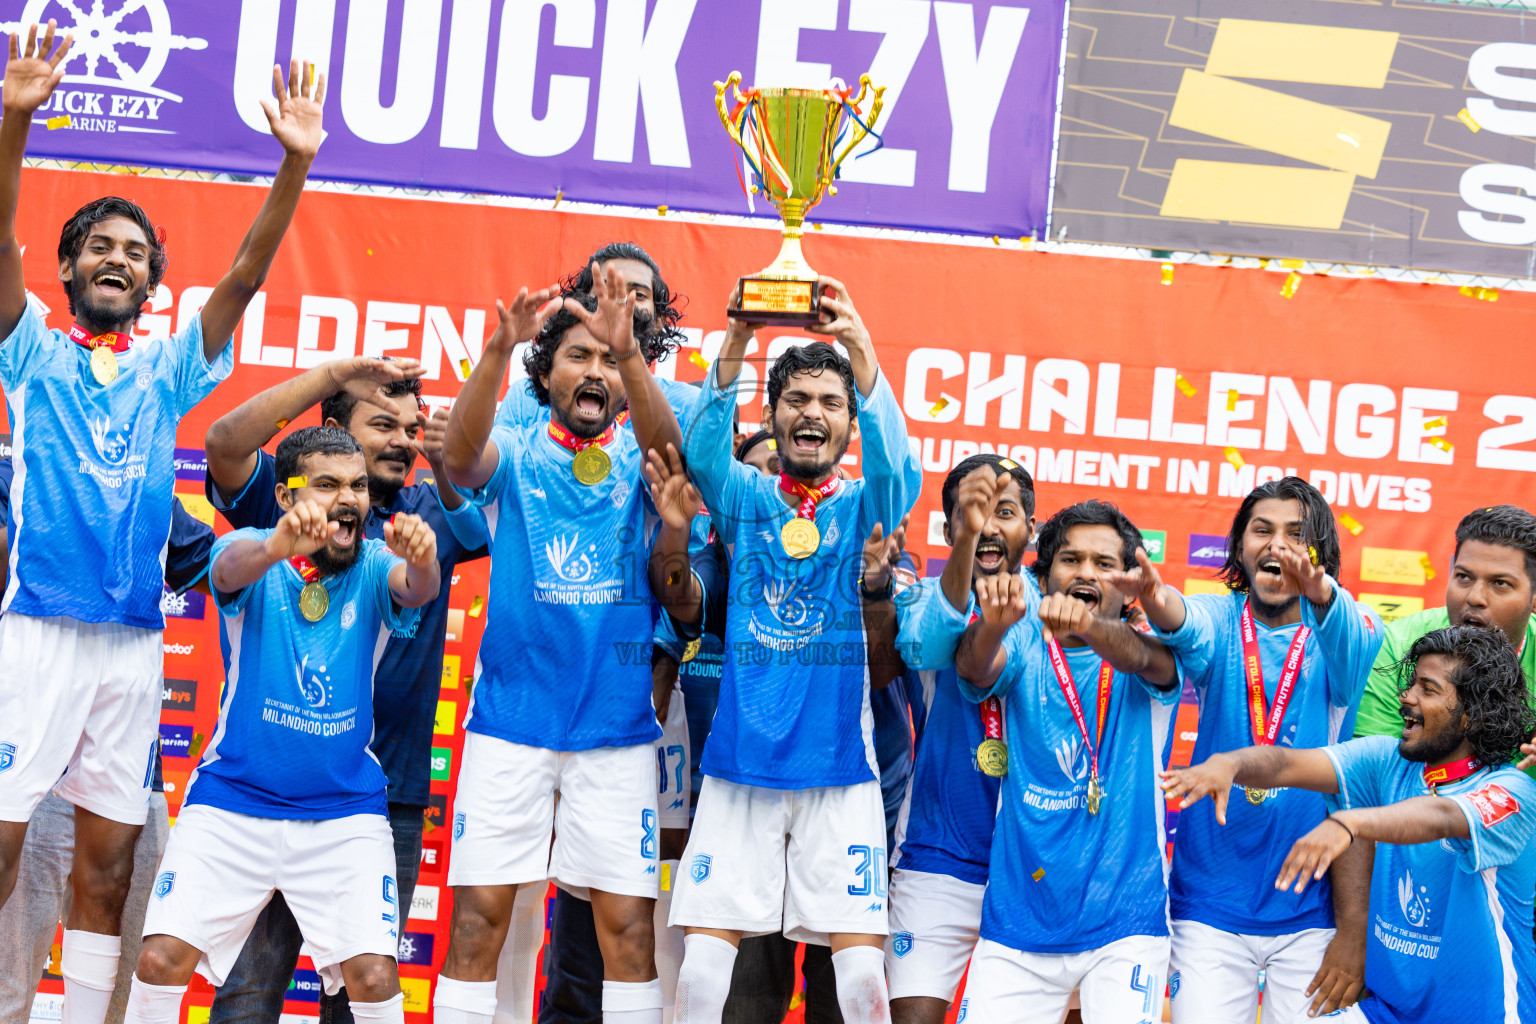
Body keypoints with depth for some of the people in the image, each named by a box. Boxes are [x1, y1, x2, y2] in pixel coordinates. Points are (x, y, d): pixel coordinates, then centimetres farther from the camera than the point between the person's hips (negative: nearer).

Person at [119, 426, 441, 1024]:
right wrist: (277, 546, -54)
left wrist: (422, 561, -50)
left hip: (345, 810, 0)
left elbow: (416, 590, -25)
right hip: (232, 798, 0)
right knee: (162, 959, -11)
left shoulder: (374, 567, -4)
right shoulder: (251, 553, -7)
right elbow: (232, 568, -30)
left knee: (374, 975, -15)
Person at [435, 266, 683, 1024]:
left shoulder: (636, 459, 7)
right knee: (478, 914, -2)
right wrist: (497, 351, -34)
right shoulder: (515, 454, 5)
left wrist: (629, 351, -34)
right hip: (509, 716, 0)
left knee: (627, 922, 0)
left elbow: (667, 439, -16)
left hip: (617, 725, 1)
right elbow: (459, 456, -17)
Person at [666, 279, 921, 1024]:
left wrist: (858, 347, -28)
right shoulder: (745, 499, 9)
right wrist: (736, 339, -25)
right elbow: (703, 448, -11)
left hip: (839, 768, 0)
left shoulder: (863, 509, 7)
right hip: (740, 763, 1)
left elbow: (894, 464, -14)